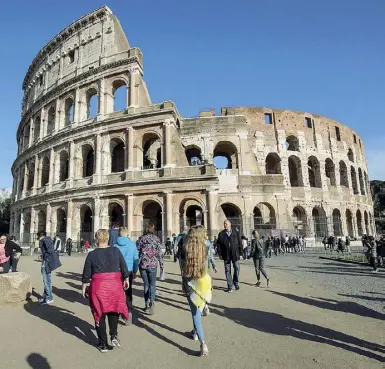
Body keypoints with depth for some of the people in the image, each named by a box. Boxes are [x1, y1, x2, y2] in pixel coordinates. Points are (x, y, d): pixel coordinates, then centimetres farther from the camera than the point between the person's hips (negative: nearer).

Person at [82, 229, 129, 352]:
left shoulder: (92, 254, -4)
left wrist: (84, 287, 15)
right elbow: (124, 268, 4)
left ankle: (103, 344, 20)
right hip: (115, 285, 1)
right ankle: (114, 335, 9)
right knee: (113, 310, 22)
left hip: (98, 286, -1)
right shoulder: (116, 251, -2)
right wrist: (126, 279, 18)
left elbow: (86, 274, 1)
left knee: (100, 314, 12)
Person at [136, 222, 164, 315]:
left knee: (146, 284, 15)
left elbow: (137, 253, 2)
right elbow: (159, 254, -2)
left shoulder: (141, 238, 1)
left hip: (143, 265, 1)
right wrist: (161, 266, 5)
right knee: (152, 284, 8)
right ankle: (152, 301, -15)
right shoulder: (156, 239, -2)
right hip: (153, 264, -1)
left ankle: (147, 304, 16)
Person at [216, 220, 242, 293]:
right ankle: (229, 287, 13)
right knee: (227, 271, 4)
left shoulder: (236, 233, 4)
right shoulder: (221, 234, 4)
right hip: (226, 255, 0)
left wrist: (240, 254, 0)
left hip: (235, 254, 0)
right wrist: (220, 254, -3)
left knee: (237, 268, 0)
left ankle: (236, 282, 25)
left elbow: (240, 243, 4)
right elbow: (219, 244, 4)